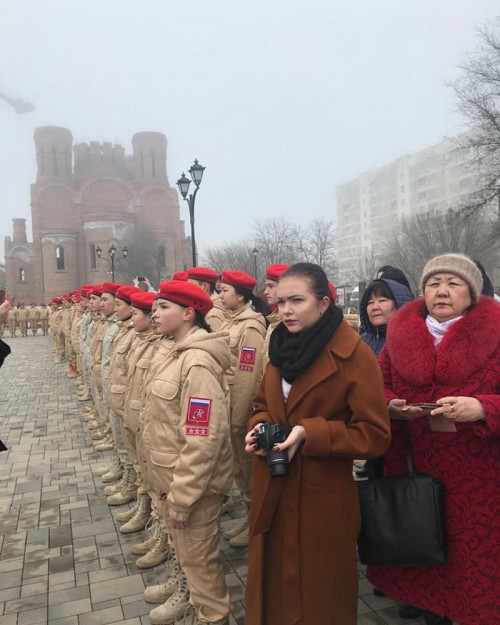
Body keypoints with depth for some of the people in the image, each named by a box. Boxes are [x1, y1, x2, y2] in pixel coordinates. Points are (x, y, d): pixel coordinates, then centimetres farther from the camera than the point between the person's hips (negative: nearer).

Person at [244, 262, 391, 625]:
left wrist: (309, 433, -26)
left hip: (322, 497, -6)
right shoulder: (282, 346, 5)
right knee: (273, 584, 23)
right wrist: (259, 427, -7)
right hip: (272, 492, 6)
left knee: (319, 594, 16)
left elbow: (376, 434, -17)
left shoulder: (354, 354, -17)